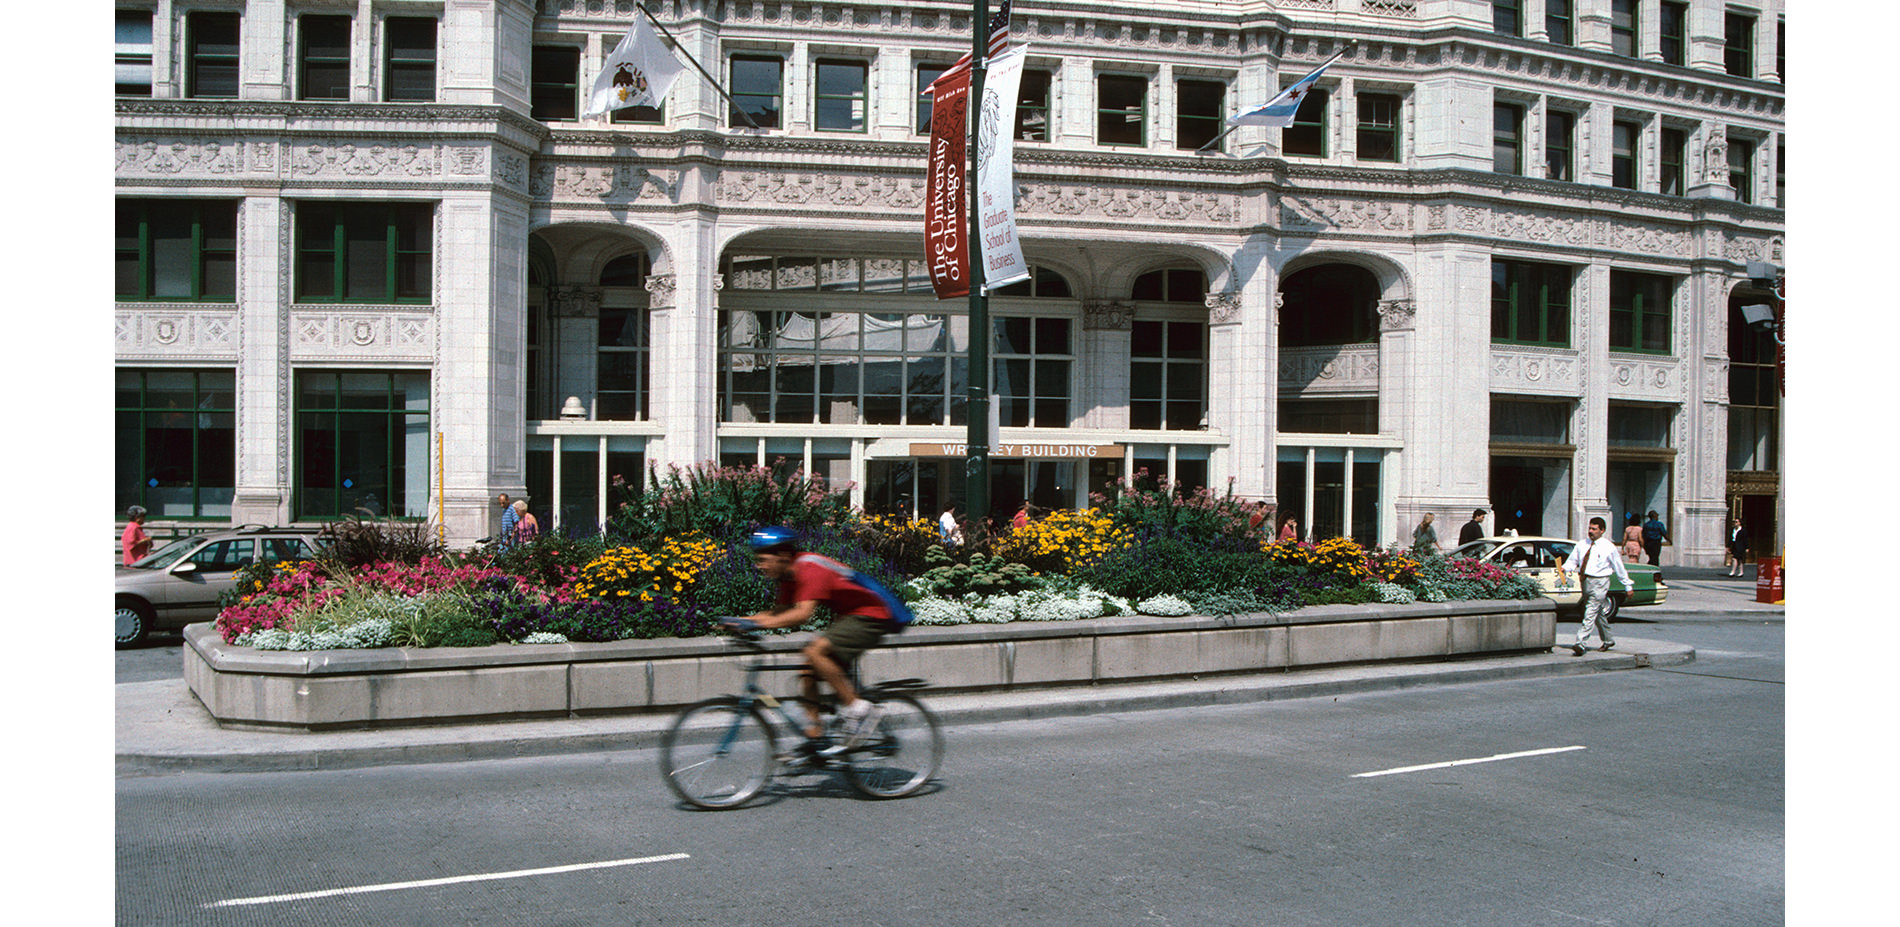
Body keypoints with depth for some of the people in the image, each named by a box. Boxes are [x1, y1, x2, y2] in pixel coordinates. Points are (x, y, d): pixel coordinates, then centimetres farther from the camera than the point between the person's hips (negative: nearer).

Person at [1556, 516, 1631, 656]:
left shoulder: (1609, 548, -4)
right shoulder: (1582, 545, 7)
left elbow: (1619, 568, 3)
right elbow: (1572, 560, 6)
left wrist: (1627, 586, 8)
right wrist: (1564, 567, -17)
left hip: (1599, 583, -6)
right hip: (1585, 581, 6)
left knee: (1590, 613, -14)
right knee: (1599, 614, 19)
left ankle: (1580, 644, -22)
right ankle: (1608, 640, 35)